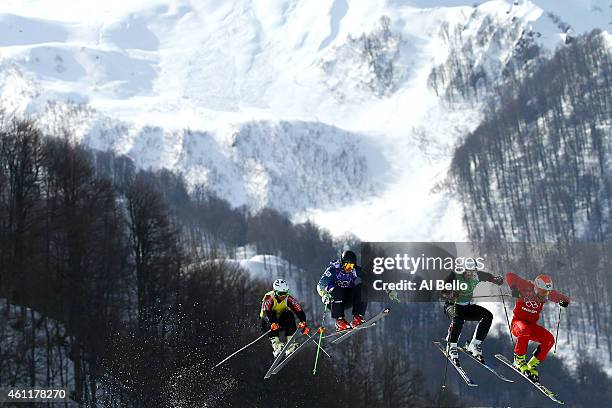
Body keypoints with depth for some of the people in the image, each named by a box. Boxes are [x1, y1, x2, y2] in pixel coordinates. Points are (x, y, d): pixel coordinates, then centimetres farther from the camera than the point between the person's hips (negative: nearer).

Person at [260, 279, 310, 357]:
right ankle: (276, 344, -43)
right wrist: (273, 323, -57)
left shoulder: (289, 299, -15)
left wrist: (303, 323, -41)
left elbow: (299, 312, -22)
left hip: (281, 321, 3)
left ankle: (290, 345, -31)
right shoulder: (269, 298, -23)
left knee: (289, 314, -26)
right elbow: (266, 312, -39)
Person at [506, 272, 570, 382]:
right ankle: (519, 359, -21)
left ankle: (532, 365, -5)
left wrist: (564, 301, -20)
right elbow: (509, 276, -19)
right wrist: (514, 288, -35)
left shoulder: (546, 294, -3)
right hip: (517, 322, -5)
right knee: (525, 330, -40)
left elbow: (562, 298, 4)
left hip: (532, 325, 5)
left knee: (550, 340, -17)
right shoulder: (526, 287, -16)